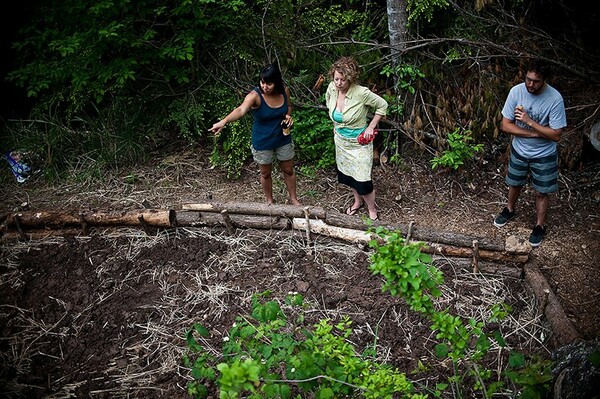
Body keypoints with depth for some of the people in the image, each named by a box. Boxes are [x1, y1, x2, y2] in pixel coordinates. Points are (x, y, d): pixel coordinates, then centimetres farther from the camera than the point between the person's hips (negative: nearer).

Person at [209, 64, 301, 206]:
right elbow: (241, 110, -46)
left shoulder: (284, 90, -14)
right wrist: (224, 121, -64)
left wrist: (288, 115, -14)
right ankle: (269, 201, 43)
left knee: (288, 170, 20)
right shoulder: (255, 95, -28)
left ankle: (293, 198, 44)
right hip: (262, 143, -3)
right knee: (265, 173, 18)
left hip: (283, 139, 3)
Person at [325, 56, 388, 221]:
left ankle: (372, 209, 22)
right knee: (347, 173, 21)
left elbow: (382, 105, -13)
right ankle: (358, 201, 46)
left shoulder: (361, 93, -27)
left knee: (362, 179, -3)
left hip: (359, 142, -6)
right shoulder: (331, 88, -11)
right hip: (341, 140, 6)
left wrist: (371, 127, -14)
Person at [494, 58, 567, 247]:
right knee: (514, 183, 23)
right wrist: (536, 133, -23)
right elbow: (505, 125, -16)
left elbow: (556, 135, -24)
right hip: (519, 150, 3)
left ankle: (540, 225, 34)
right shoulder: (516, 91, -19)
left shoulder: (555, 99, -26)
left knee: (541, 192, 13)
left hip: (544, 155, -3)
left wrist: (529, 121, -31)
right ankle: (510, 209, 50)